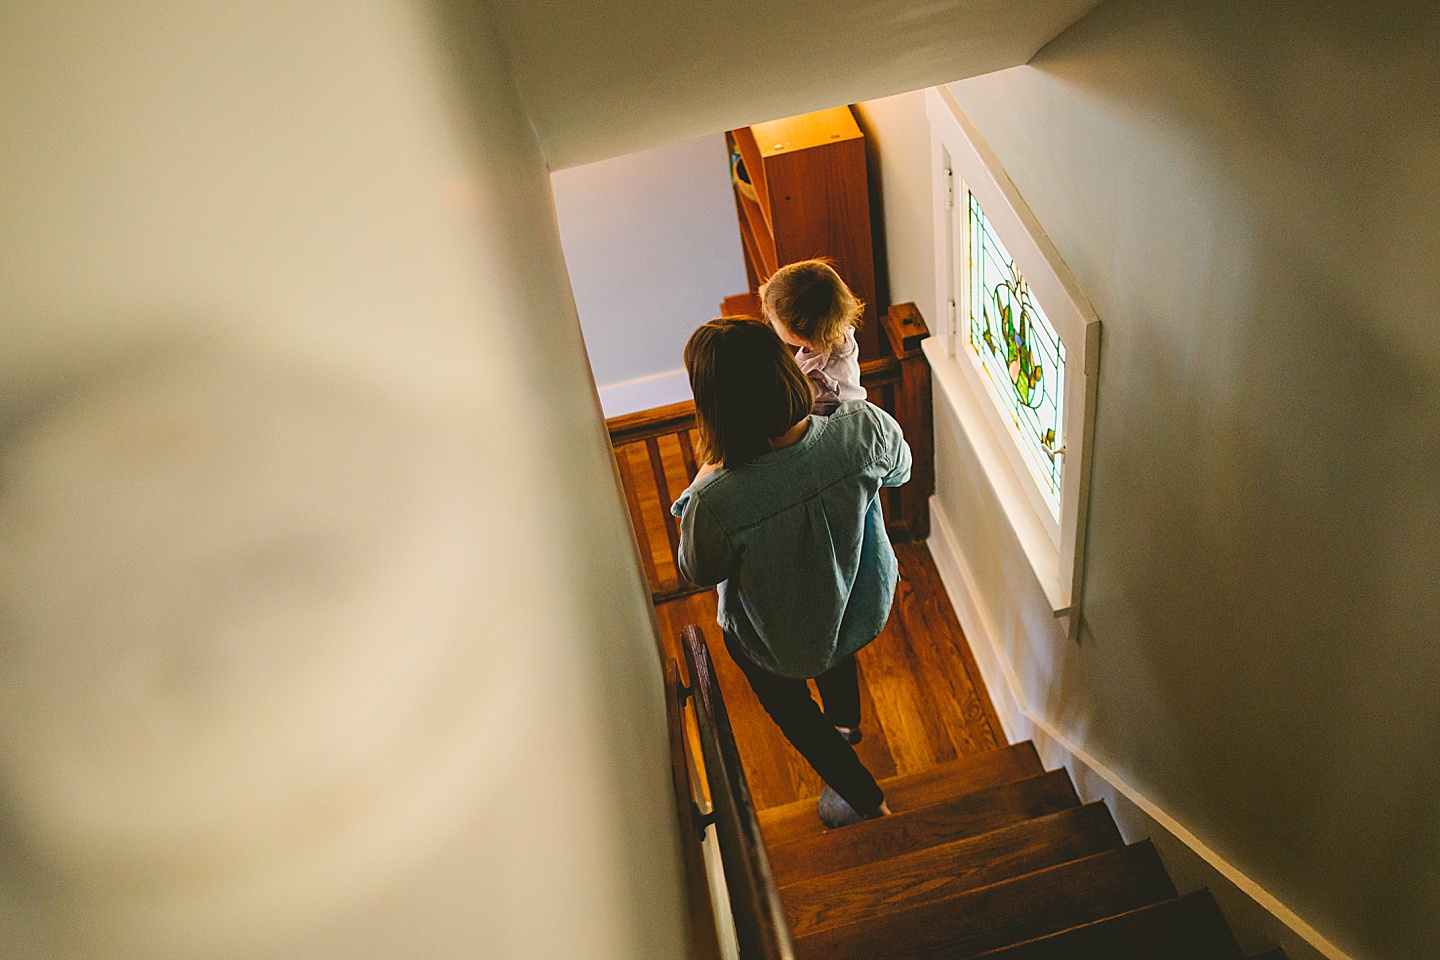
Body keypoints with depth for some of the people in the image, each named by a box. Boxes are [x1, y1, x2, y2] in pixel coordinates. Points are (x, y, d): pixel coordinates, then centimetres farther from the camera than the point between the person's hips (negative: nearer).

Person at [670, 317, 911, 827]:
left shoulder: (717, 501, -43)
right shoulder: (864, 426, -33)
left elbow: (699, 571, -18)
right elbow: (899, 470, -6)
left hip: (781, 644, -4)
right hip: (864, 604, 5)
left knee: (790, 707, 32)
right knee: (835, 656, 41)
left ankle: (863, 798, 52)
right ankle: (845, 724, 74)